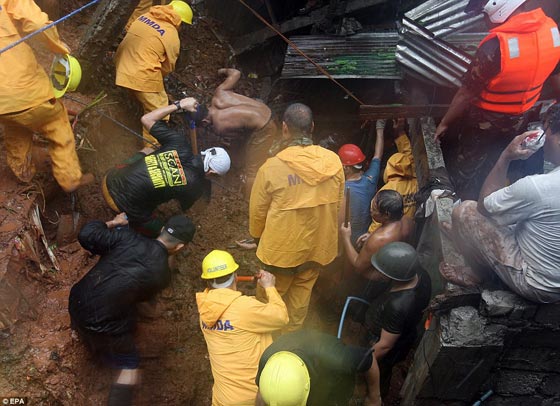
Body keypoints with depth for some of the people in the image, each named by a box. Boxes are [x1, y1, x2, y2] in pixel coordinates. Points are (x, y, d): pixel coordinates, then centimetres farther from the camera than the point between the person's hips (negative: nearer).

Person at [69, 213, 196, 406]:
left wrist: (112, 223, 5)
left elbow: (86, 235, -13)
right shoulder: (162, 274, -13)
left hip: (77, 304, 5)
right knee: (130, 367, 13)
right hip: (103, 326, -4)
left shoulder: (127, 237, -12)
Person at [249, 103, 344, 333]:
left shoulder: (273, 167, -24)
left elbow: (258, 209, -10)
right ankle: (292, 331, 46)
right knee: (303, 288, 26)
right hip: (319, 244, 4)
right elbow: (337, 204, 1)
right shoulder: (333, 162, -13)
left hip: (283, 246, -3)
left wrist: (256, 235, 11)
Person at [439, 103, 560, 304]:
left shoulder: (536, 186, -32)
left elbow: (484, 204, -12)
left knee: (464, 211, -4)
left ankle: (477, 274, 17)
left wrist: (506, 156, -11)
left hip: (537, 287, -8)